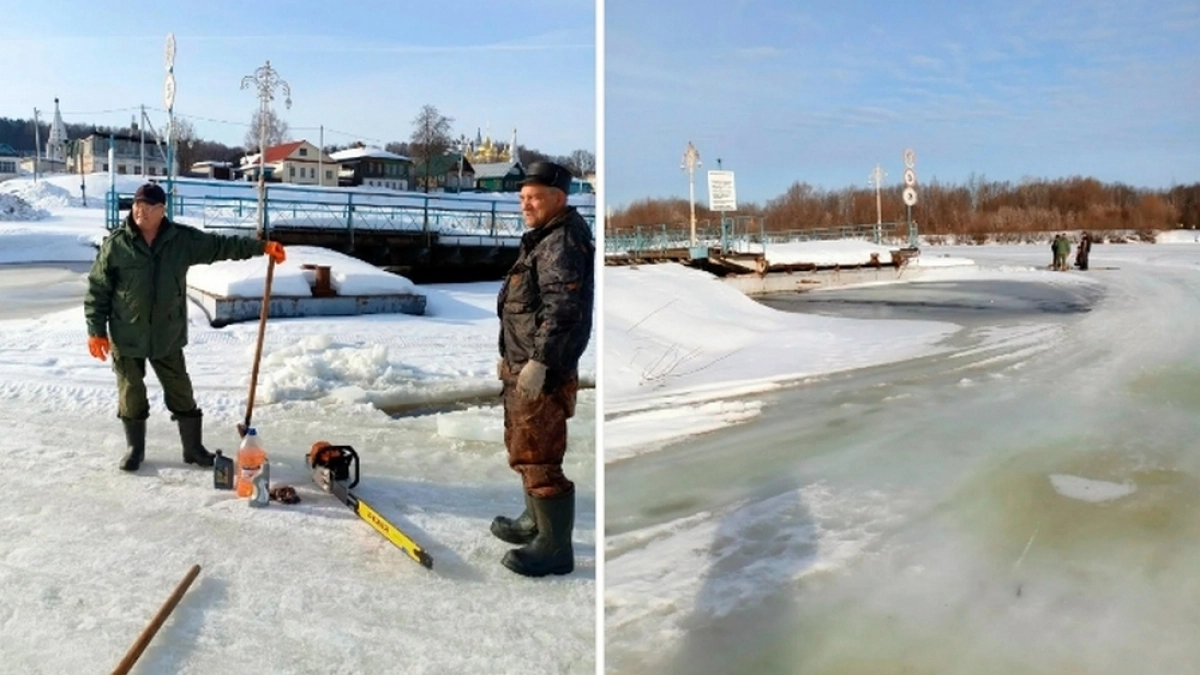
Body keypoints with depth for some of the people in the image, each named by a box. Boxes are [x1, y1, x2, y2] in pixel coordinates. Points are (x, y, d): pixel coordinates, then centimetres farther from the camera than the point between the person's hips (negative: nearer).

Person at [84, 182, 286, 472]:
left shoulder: (183, 239, -4)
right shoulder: (115, 244, -8)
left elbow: (222, 245, 2)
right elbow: (97, 289, -3)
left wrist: (262, 246, -8)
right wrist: (96, 330, -6)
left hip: (168, 336, 2)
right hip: (127, 337, -1)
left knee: (181, 393, 9)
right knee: (131, 394, 10)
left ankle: (193, 448, 22)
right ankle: (134, 448, 28)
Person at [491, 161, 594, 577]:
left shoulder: (564, 242, -16)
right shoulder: (541, 239, 18)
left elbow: (562, 310, -25)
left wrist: (538, 362, -28)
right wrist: (510, 355, 25)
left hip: (544, 373, -11)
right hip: (523, 366, 11)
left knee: (537, 456, -7)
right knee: (522, 448, 23)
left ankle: (555, 547, 2)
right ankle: (536, 522, 39)